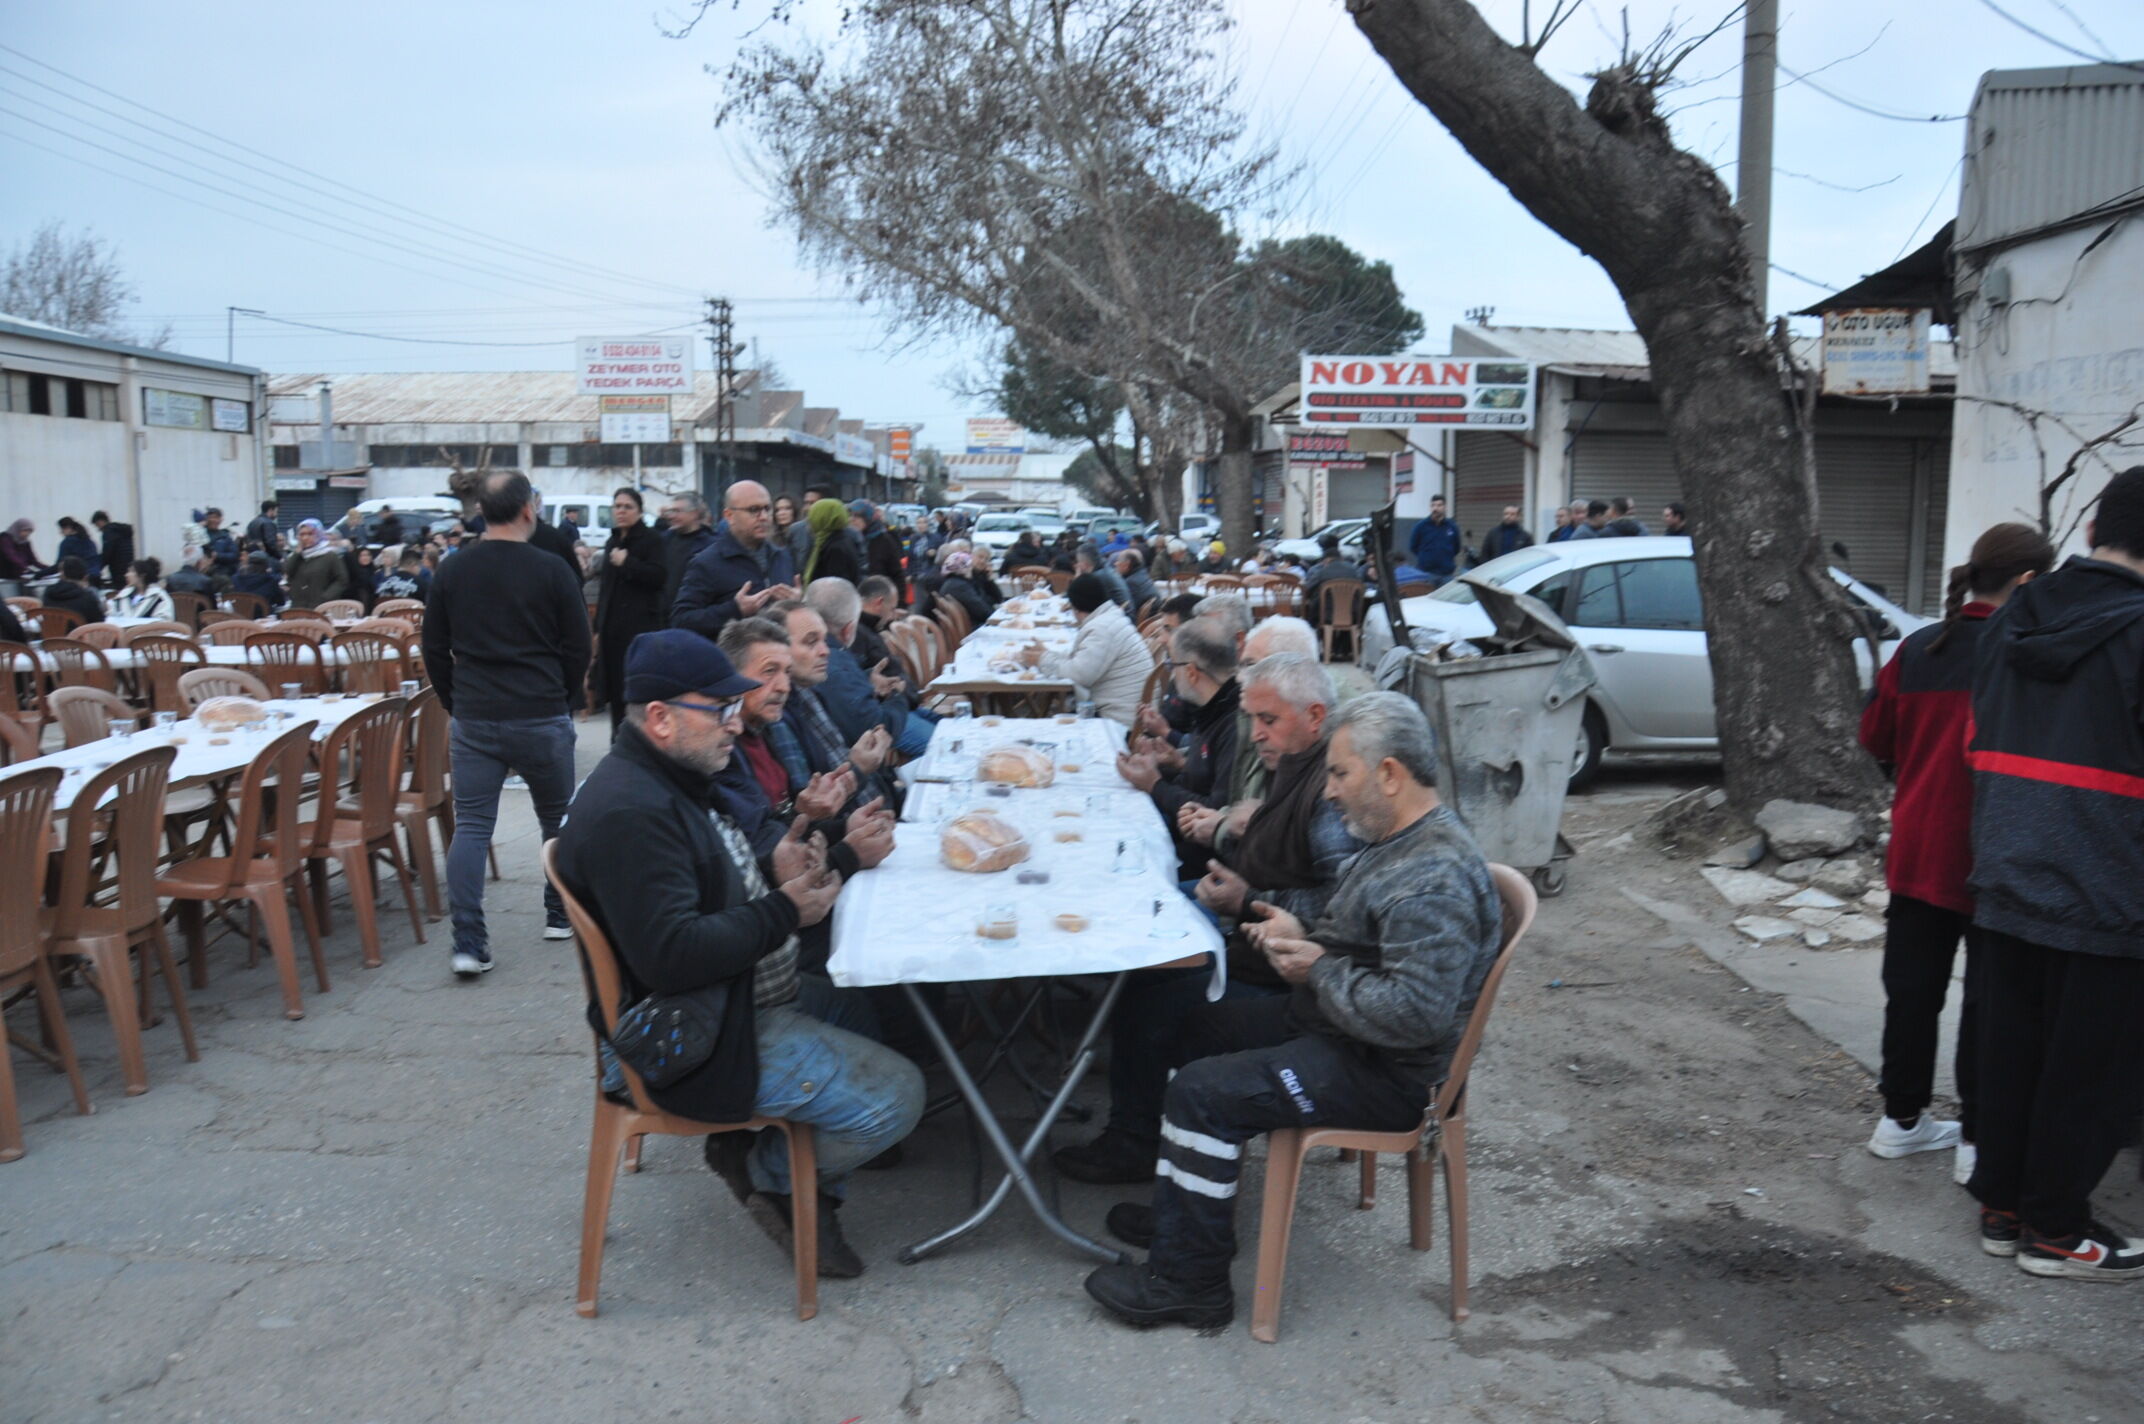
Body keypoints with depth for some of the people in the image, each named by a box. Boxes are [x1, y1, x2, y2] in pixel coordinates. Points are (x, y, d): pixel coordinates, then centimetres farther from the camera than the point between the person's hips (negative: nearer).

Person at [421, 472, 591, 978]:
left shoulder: (452, 570, 3)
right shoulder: (551, 571, -6)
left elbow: (434, 650, 9)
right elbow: (578, 648, -1)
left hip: (473, 721, 2)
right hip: (542, 719, -2)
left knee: (470, 828, 3)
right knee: (558, 820, 17)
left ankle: (468, 945, -4)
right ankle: (560, 916, 28)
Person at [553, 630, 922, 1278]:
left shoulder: (673, 780, 10)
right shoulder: (629, 812, -25)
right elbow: (671, 955, -32)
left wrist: (778, 876, -1)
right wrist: (782, 912, -20)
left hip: (740, 1000, 11)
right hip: (702, 1048, -11)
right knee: (894, 1096, -14)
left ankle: (814, 1200, 19)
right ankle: (766, 1171, 11)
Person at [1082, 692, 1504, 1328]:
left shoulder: (1436, 880, -27)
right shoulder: (1399, 841, 7)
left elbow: (1416, 1013, -33)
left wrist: (1319, 972, -22)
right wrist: (1303, 935, 2)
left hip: (1385, 1075, -11)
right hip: (1332, 1026, 11)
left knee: (1202, 1091, -18)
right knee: (1190, 1030, 15)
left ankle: (1191, 1284, -5)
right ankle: (1179, 1216, 25)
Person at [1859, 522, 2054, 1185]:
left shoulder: (1917, 649, 2)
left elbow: (1875, 738, 10)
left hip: (1917, 851, 5)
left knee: (1913, 990, 14)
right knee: (1992, 1000, 6)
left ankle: (1902, 1118, 25)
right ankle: (1980, 1142, 12)